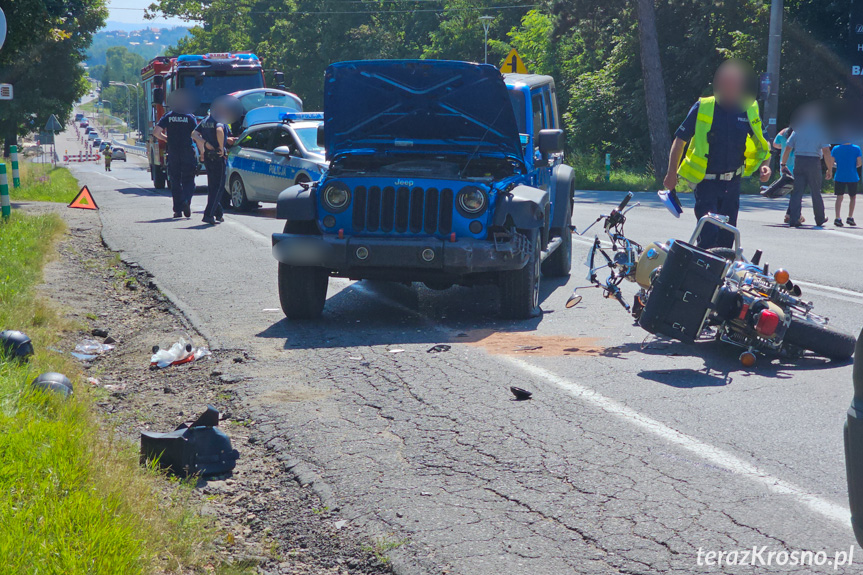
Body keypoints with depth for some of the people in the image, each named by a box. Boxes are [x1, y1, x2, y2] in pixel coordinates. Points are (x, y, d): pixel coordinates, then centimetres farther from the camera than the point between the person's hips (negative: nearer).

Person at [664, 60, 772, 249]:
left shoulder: (750, 110, 2)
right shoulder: (703, 107, -7)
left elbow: (762, 144, 13)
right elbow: (680, 139, 0)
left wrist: (765, 166, -6)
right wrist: (672, 173, -1)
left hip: (733, 183, 4)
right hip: (706, 181, -4)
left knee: (727, 234, 11)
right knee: (708, 232, -16)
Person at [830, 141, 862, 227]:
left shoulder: (836, 149, -2)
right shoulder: (856, 149, -4)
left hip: (839, 177, 0)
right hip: (852, 177, 0)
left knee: (839, 197, 0)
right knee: (853, 197, 17)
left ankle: (838, 218, -14)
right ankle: (850, 218, 19)